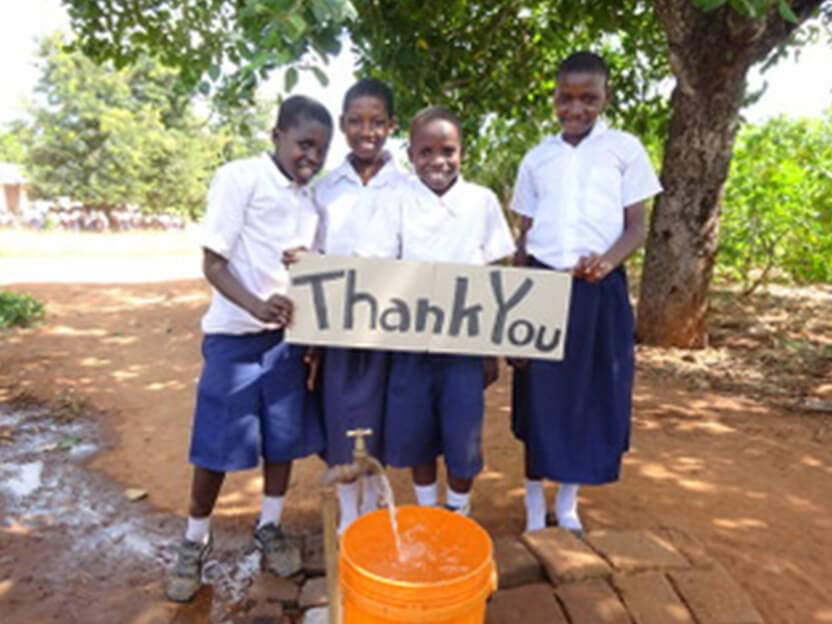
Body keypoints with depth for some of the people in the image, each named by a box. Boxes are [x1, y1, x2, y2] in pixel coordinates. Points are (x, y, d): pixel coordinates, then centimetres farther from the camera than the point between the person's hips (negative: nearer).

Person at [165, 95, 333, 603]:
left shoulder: (311, 199, 7)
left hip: (288, 333, 5)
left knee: (285, 436, 10)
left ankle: (270, 528, 31)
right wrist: (257, 306, -30)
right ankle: (196, 539, 25)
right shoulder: (240, 178, -9)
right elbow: (213, 262, -14)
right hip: (235, 333, -4)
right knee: (218, 444, 3)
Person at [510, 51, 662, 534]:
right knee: (539, 396, 4)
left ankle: (568, 504, 24)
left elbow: (637, 225, 1)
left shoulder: (624, 148, 5)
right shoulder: (537, 158, 10)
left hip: (600, 289, -1)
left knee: (592, 396, 5)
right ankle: (535, 504, 21)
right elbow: (525, 235, 11)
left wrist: (609, 260, -21)